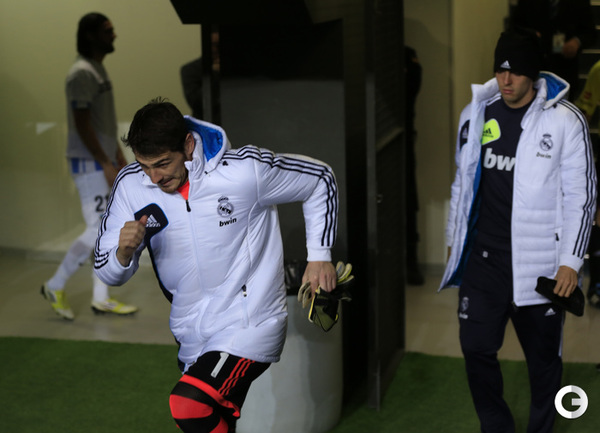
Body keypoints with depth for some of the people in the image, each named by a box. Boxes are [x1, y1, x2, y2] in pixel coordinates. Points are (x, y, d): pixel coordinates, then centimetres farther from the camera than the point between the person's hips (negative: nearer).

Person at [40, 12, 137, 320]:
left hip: (104, 161, 10)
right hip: (89, 164, -10)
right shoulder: (81, 73, -16)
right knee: (98, 231, -9)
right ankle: (55, 287, 7)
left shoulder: (99, 70, 15)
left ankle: (101, 298, 17)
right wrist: (105, 163, -21)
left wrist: (118, 155, 18)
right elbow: (82, 124, -20)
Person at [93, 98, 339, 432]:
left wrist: (320, 256, 0)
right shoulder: (131, 185, -5)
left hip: (251, 325, -6)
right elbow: (107, 273, 0)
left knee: (187, 406, -28)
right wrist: (124, 252, -24)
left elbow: (320, 179, 0)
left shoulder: (245, 170, -16)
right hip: (192, 340, 6)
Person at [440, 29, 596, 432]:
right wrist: (455, 239, 17)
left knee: (543, 357, 8)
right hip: (483, 259, 4)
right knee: (476, 346, 6)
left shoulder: (565, 120, -9)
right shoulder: (477, 112, 5)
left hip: (540, 263, -3)